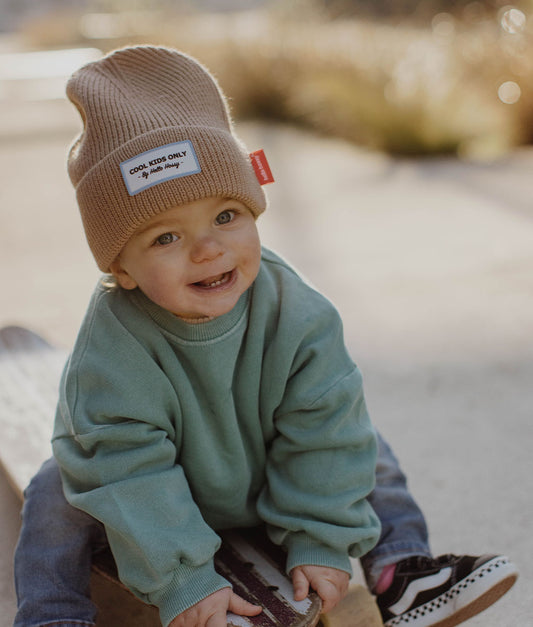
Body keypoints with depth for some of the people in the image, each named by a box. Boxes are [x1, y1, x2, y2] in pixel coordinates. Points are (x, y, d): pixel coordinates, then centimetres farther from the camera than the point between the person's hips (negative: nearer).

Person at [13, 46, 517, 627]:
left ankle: (400, 570, 7)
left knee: (366, 455, -5)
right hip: (162, 481, -2)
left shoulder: (294, 313, -28)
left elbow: (324, 433, -21)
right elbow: (130, 469, -33)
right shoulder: (113, 345, -35)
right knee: (57, 498, -20)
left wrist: (321, 544, -21)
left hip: (267, 479, 3)